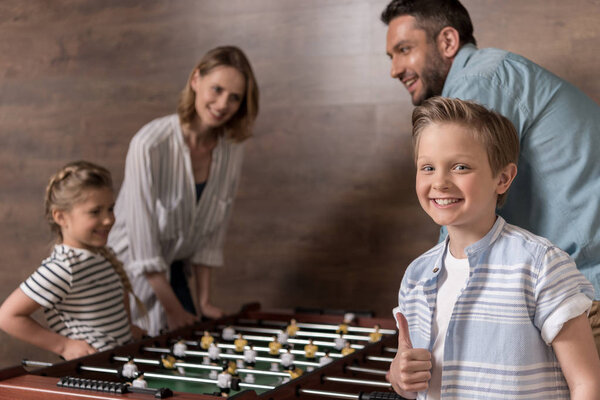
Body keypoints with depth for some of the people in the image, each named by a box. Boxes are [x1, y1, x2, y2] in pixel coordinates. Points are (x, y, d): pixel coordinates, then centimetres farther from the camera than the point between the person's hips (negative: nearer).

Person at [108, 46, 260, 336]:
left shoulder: (232, 149, -6)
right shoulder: (150, 144, -25)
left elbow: (210, 235, 1)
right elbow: (142, 239, -21)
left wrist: (204, 301, 1)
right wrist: (174, 310, -15)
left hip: (172, 273, 6)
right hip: (130, 275, -5)